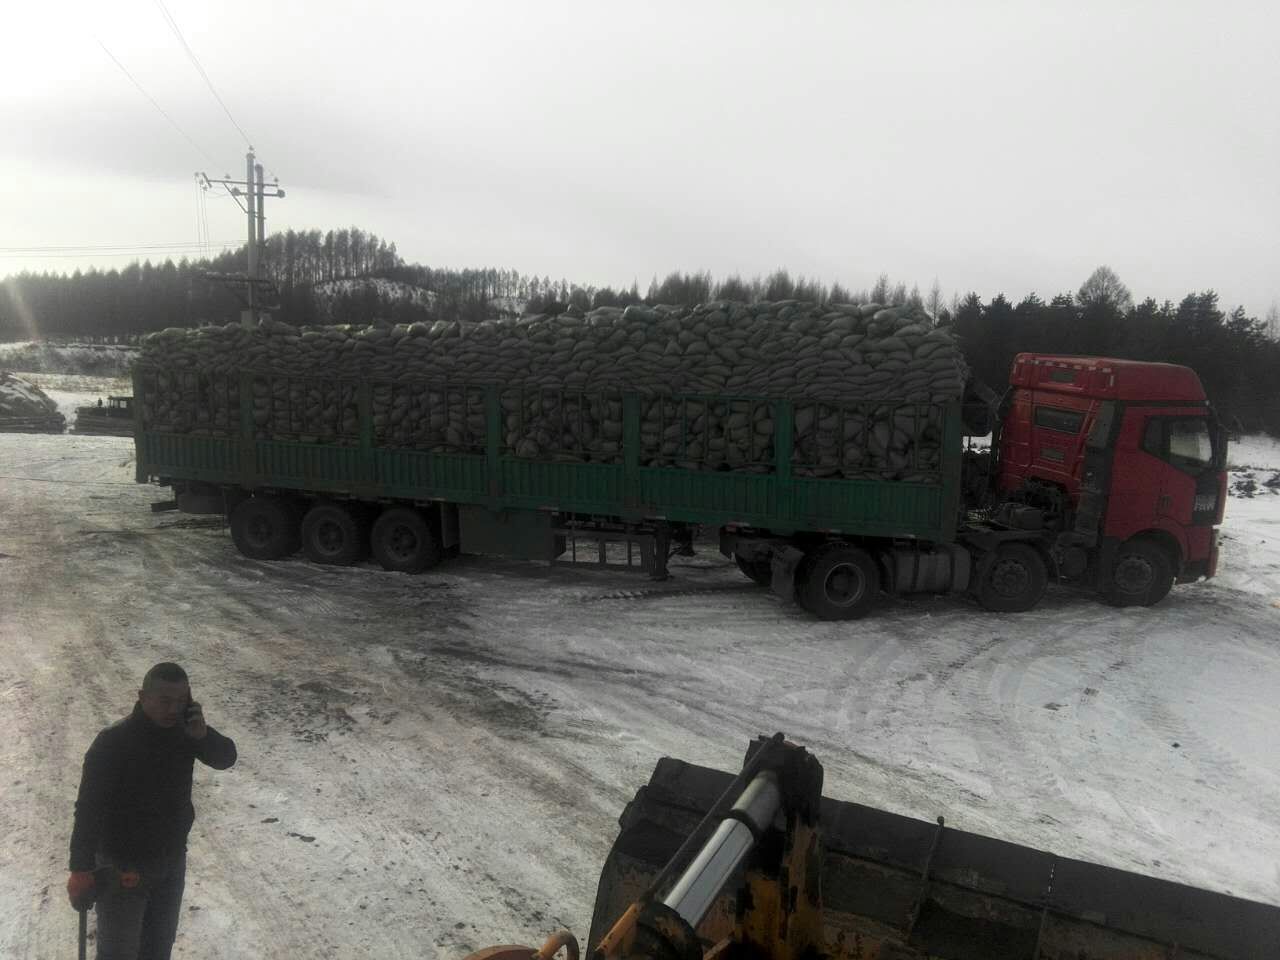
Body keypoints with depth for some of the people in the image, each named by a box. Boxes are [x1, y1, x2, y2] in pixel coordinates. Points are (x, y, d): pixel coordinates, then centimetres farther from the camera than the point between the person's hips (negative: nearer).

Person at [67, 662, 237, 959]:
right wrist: (81, 870, -20)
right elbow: (88, 809, -22)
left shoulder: (183, 730, -9)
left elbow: (226, 758, -6)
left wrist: (203, 735, -25)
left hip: (172, 862, 5)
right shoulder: (112, 743, -26)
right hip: (122, 868, -5)